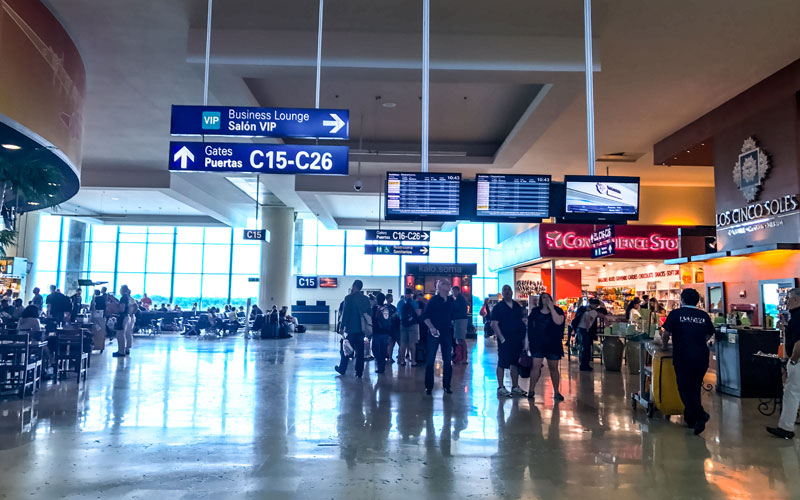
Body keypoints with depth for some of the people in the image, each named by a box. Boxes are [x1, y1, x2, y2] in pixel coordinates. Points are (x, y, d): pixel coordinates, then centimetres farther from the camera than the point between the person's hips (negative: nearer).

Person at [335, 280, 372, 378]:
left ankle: (342, 369, 19)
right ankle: (359, 372, 7)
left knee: (345, 348, 11)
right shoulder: (366, 299, 7)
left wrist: (342, 327, -8)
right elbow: (369, 313, 9)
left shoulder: (349, 298, -8)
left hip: (350, 328, -4)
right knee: (360, 350, 6)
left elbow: (345, 313, -12)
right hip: (362, 328, 4)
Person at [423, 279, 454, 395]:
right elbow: (425, 316, -8)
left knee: (448, 360, 7)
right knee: (430, 360, 1)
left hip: (447, 333, 4)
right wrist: (431, 327, -19)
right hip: (434, 333, -4)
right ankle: (428, 386, 10)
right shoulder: (433, 300, -6)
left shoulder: (451, 301, 7)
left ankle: (446, 385, 19)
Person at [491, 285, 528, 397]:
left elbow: (523, 321, 16)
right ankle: (501, 388, 5)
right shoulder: (498, 307, -4)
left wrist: (524, 337, 7)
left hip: (518, 340, 6)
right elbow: (494, 324, -9)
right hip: (505, 341, -5)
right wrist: (501, 338, -15)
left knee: (516, 363, 11)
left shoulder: (518, 307, 13)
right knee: (502, 364, -2)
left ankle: (515, 387, 21)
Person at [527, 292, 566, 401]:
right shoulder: (535, 312, 7)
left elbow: (558, 322, -18)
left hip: (553, 343, 0)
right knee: (535, 366, -5)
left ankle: (556, 392, 17)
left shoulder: (557, 310, 3)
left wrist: (551, 308, -16)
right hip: (537, 343, 1)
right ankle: (531, 390, 4)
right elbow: (529, 327, 10)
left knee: (553, 368, 7)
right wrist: (527, 341, 6)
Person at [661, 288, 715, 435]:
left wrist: (664, 345, 18)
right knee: (695, 388, 17)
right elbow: (709, 334, 19)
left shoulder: (676, 314, -2)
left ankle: (700, 415, -14)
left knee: (684, 389, 2)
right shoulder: (704, 315, 9)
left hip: (683, 357, -4)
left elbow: (666, 334, -1)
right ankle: (690, 418, 26)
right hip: (702, 357, 5)